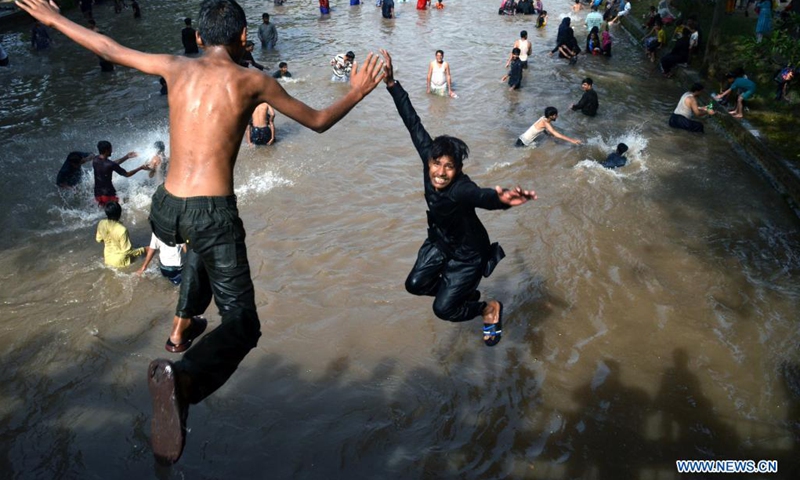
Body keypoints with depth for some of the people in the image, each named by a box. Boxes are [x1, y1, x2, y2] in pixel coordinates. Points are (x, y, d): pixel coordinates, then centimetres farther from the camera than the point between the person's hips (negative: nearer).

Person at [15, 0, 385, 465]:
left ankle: (184, 321, 45)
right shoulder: (253, 81, 0)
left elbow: (109, 48, 21)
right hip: (213, 214, -5)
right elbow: (318, 121, 9)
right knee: (242, 324, 0)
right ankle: (183, 377, -29)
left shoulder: (177, 67, 9)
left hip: (166, 212, 6)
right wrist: (357, 93, 24)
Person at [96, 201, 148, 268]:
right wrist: (143, 250, -13)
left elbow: (99, 239, 5)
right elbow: (127, 251, -24)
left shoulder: (101, 224, -14)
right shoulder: (122, 230, -32)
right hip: (119, 261, -5)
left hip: (107, 259, 5)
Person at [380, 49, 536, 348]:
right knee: (415, 285, 14)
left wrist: (502, 199, -86)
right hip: (439, 240, 7)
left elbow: (483, 196, -63)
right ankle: (465, 291, 36)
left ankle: (490, 308, 27)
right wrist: (391, 83, -18)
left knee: (443, 309, 0)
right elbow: (413, 124, -18)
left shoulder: (460, 189, -41)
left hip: (468, 252, -7)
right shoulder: (429, 157, -23)